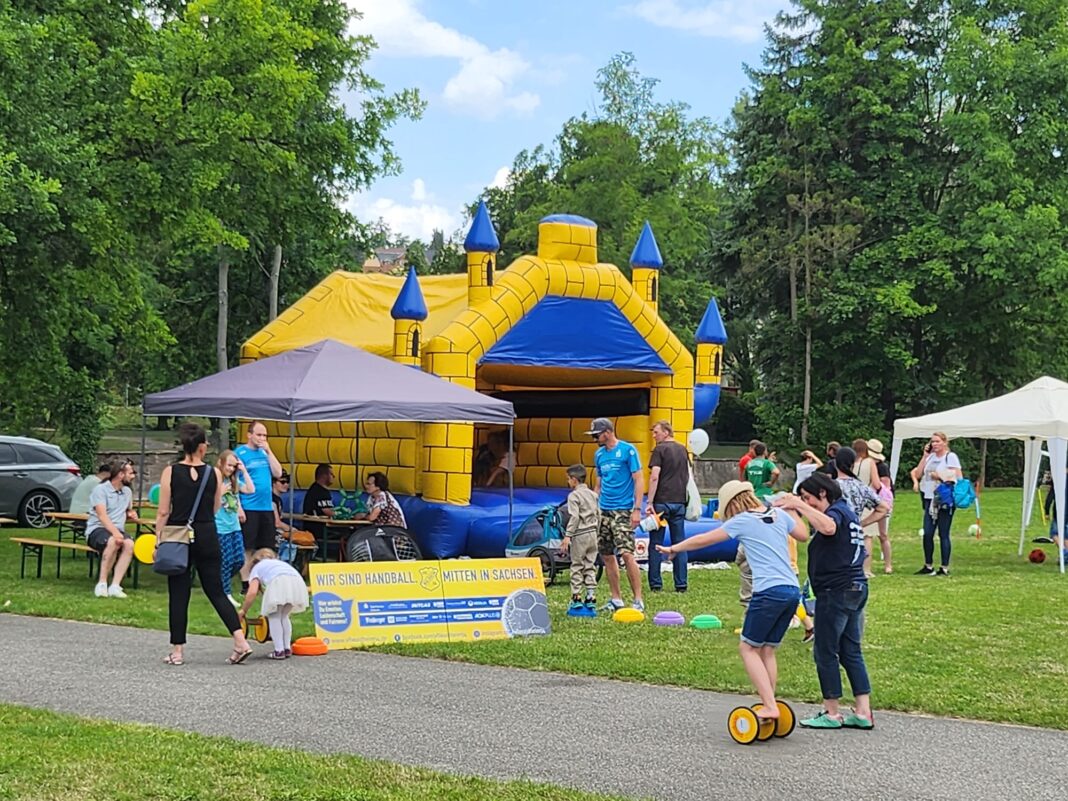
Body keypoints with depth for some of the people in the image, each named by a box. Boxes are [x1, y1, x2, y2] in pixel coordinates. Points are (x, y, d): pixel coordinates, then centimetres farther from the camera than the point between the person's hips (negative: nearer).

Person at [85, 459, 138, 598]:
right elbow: (102, 515, -18)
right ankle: (102, 583, -30)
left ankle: (115, 586, -35)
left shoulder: (127, 492, 17)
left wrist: (131, 515, 9)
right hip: (97, 529, -5)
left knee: (129, 543, -31)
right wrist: (115, 533, -34)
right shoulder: (101, 489, -5)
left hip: (118, 530, 5)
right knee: (113, 542, -39)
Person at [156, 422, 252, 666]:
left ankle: (178, 650, 7)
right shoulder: (214, 474, -1)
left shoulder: (170, 472, -6)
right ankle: (240, 641, -1)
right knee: (215, 590, 9)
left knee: (178, 594, 6)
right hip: (207, 536, 2)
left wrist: (158, 538, 0)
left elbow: (164, 512, -6)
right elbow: (216, 508, 8)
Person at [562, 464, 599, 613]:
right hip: (593, 534, 6)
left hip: (580, 535, -6)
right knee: (590, 567, 9)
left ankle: (576, 600, 0)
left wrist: (568, 535, -17)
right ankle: (591, 599, 7)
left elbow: (574, 517, -17)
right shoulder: (593, 495, 13)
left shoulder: (573, 495, -9)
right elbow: (598, 516, 14)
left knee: (577, 567, 0)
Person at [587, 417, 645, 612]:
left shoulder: (628, 450, -6)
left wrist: (637, 509, -14)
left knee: (627, 554, -14)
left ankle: (638, 600, -9)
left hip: (623, 511, -7)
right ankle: (616, 599, 17)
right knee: (606, 556, 7)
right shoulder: (599, 454, 13)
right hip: (603, 511, 7)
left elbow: (639, 480, -8)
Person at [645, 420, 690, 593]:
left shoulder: (660, 450, -6)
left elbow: (654, 477, -14)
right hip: (679, 501, 5)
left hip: (662, 501, -5)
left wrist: (649, 503, -14)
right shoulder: (683, 450, 13)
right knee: (679, 544, 7)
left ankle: (655, 584, 3)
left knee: (656, 544, 3)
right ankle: (681, 585, 6)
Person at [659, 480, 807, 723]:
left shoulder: (742, 521, 1)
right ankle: (769, 705, 12)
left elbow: (703, 540, 8)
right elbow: (803, 535, 30)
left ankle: (769, 705, -8)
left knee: (749, 648, 3)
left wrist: (673, 549, 21)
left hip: (769, 591, -7)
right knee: (767, 650, 15)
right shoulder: (779, 515, 15)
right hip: (793, 590, 7)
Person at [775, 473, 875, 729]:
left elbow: (828, 527, -37)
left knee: (825, 652, -1)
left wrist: (799, 505, -33)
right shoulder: (847, 512, 20)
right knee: (851, 652, 11)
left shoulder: (836, 511, -12)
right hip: (856, 587, 10)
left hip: (836, 590, -10)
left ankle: (832, 714, 4)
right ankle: (863, 713, 9)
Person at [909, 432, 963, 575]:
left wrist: (940, 476, -13)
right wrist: (925, 456, 3)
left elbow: (958, 477, -10)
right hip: (930, 499, 6)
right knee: (927, 533, 3)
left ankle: (945, 568, 3)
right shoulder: (930, 457, 14)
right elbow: (918, 474, 8)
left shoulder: (951, 457, -4)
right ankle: (928, 566, 13)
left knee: (943, 534, -3)